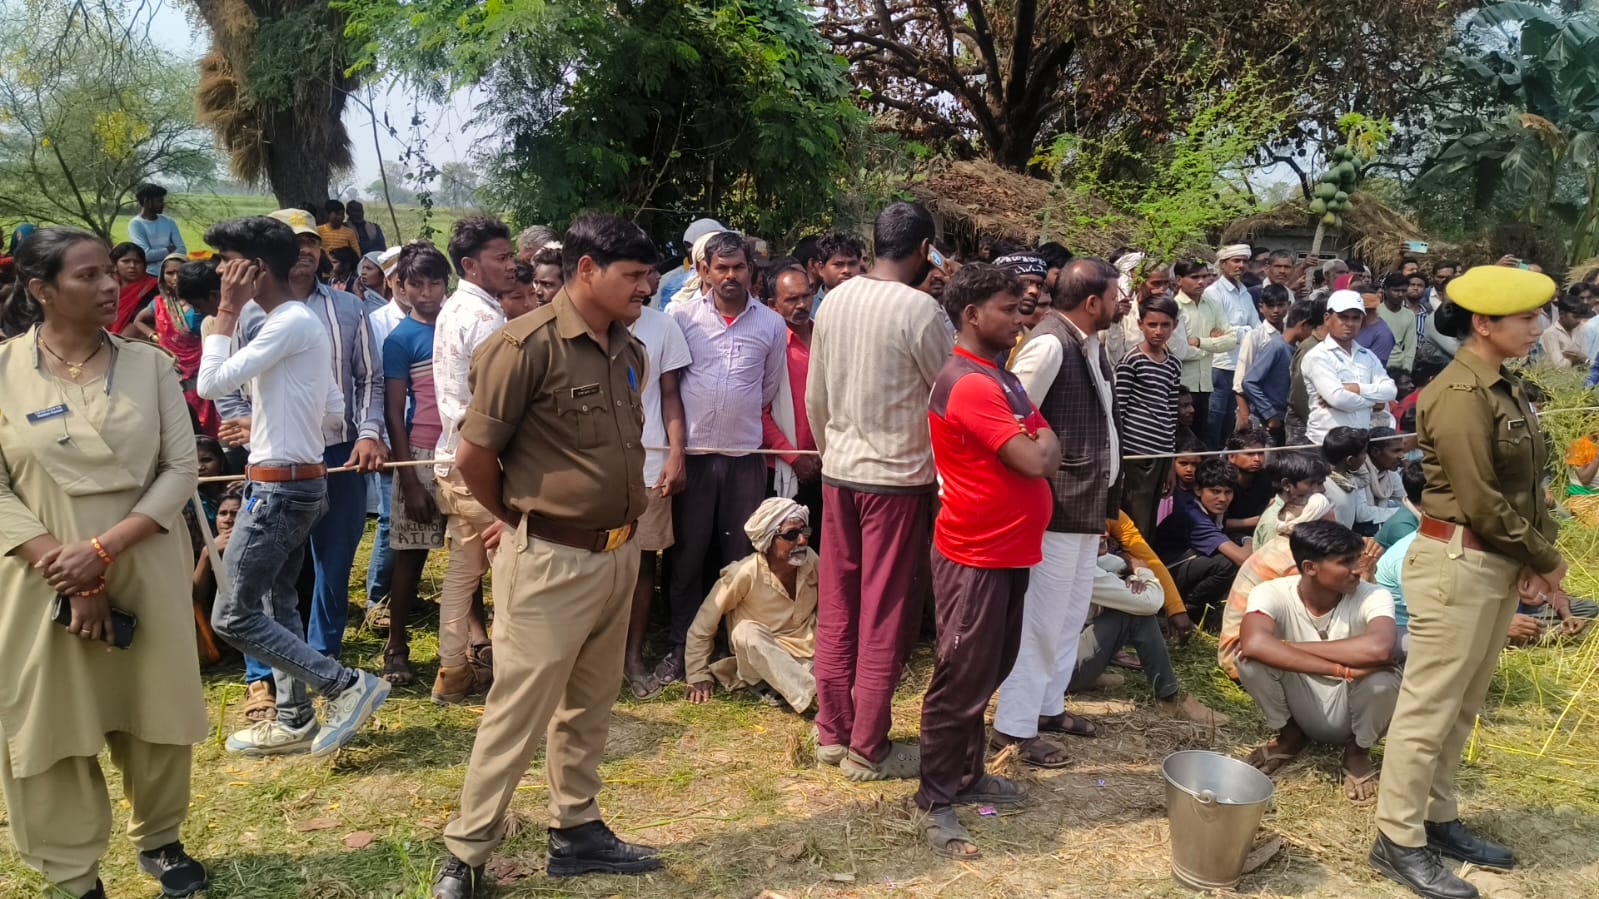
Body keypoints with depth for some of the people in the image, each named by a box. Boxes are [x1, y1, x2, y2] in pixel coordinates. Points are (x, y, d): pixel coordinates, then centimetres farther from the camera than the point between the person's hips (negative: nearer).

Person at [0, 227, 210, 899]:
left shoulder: (149, 365, 0)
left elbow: (181, 470, -4)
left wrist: (104, 547, -15)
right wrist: (63, 566, -15)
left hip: (145, 571, 1)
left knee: (155, 713, 12)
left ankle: (159, 841, 34)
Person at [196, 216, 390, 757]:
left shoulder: (290, 323, -18)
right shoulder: (299, 322, 12)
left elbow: (211, 383, -20)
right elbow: (333, 406, 17)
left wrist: (228, 310, -12)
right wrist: (273, 421, 14)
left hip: (279, 487, -10)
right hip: (299, 483, 10)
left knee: (232, 616, -5)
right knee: (277, 603, 17)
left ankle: (348, 686, -4)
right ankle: (295, 721, 25)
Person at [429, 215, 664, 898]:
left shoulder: (629, 352, 7)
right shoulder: (528, 345, -16)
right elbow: (472, 455, -12)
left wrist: (626, 530, 14)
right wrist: (518, 519, 4)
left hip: (618, 555, 7)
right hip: (551, 561, -7)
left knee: (589, 706, 18)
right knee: (519, 712, 2)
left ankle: (576, 831, 33)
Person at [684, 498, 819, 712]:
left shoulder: (811, 561, -8)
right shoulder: (745, 574, -20)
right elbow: (702, 627, -13)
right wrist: (698, 676, -10)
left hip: (809, 652, 4)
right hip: (762, 657, -3)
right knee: (747, 633, -35)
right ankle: (811, 695, -43)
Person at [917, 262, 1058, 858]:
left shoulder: (1002, 378, 13)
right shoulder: (969, 384, -21)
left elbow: (1049, 450, 17)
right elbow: (1034, 462, -23)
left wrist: (1039, 443, -3)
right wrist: (1041, 441, -4)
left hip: (1007, 550, 10)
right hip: (975, 556, -10)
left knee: (989, 672, 19)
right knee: (961, 679, -1)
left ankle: (966, 776, 34)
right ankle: (935, 803, 10)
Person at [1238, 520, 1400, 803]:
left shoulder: (1373, 597, -21)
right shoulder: (1273, 593, -21)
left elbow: (1379, 649, -44)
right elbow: (1254, 643, -42)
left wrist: (1289, 647, -35)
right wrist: (1341, 669, -42)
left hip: (1351, 714, 0)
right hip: (1301, 711, 1)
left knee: (1382, 679, -33)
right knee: (1251, 658, -26)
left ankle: (1358, 751, 1)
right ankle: (1290, 735, 5)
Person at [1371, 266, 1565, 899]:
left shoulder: (1506, 388, 10)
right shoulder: (1460, 394, -17)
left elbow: (1525, 485, 9)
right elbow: (1482, 502, -18)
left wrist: (1538, 554, -5)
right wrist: (1544, 558, -7)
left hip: (1497, 564, 9)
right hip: (1458, 561, -9)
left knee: (1462, 706, 17)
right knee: (1429, 706, 0)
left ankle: (1437, 820, 30)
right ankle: (1398, 841, 10)